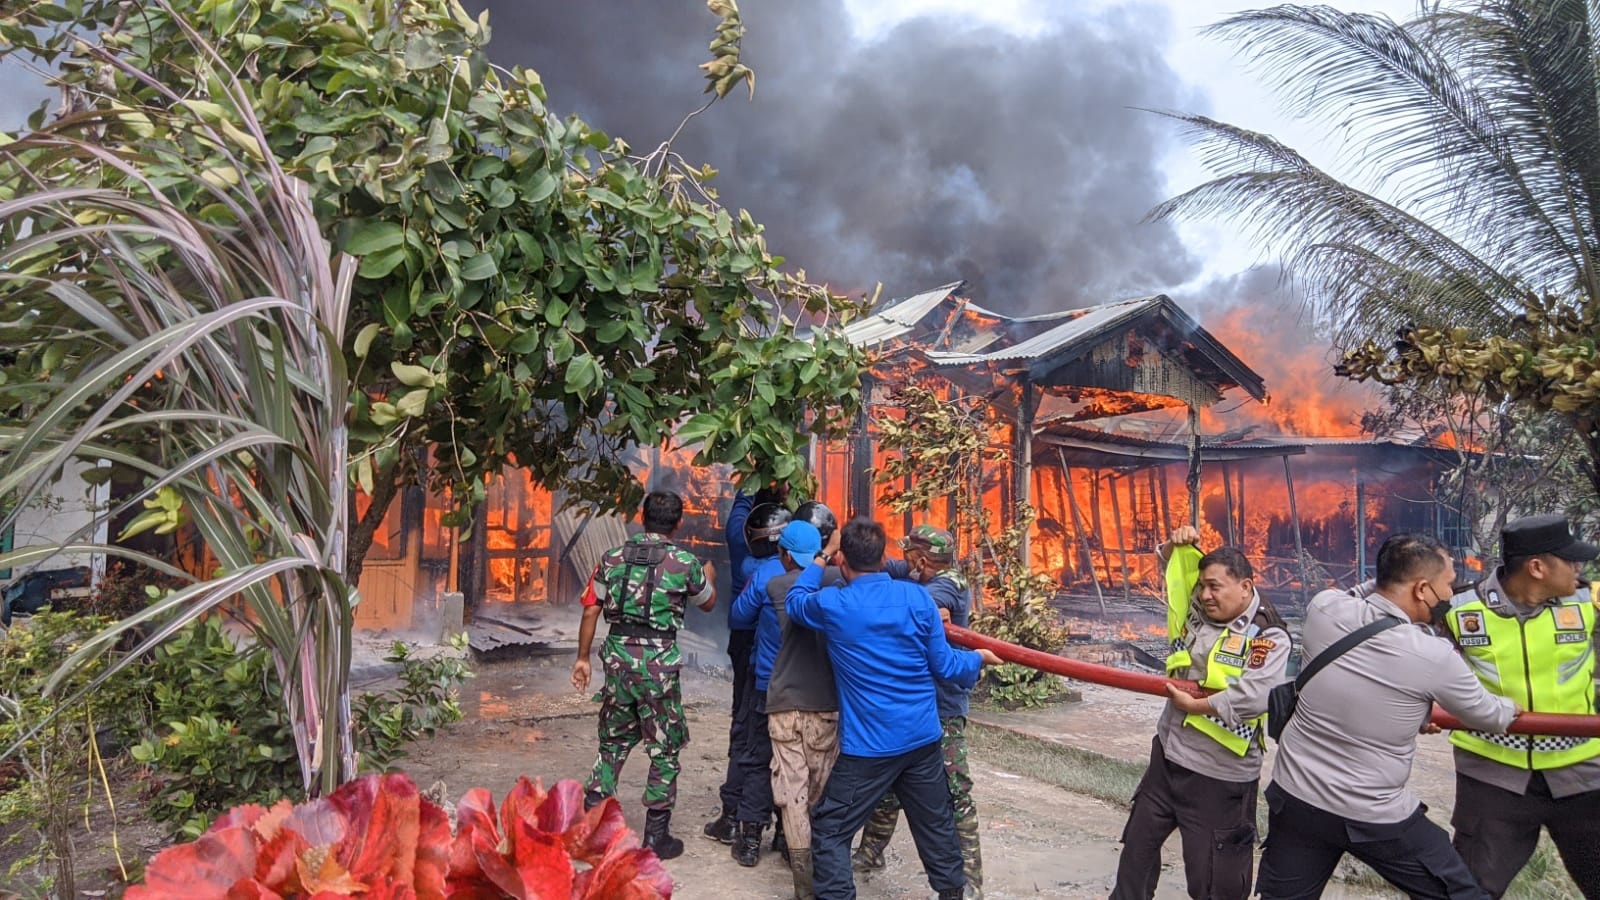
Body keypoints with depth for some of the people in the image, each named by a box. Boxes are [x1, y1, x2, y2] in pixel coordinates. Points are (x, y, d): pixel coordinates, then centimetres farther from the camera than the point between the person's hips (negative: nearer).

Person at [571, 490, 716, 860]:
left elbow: (591, 611, 6)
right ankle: (656, 836, 16)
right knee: (664, 751, 9)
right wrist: (709, 577, 35)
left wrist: (582, 657, 15)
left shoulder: (613, 558, 3)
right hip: (659, 663, -3)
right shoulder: (686, 563, -5)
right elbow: (708, 603, 14)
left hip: (618, 658, 4)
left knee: (613, 742, 19)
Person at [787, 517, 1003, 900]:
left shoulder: (831, 604, -10)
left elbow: (795, 601, 13)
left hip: (868, 744, -4)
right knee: (937, 825, 21)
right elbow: (944, 665, 1)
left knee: (829, 832, 8)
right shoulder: (917, 596, -5)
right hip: (922, 737, 4)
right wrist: (979, 658, 20)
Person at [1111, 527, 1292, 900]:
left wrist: (1193, 705, -19)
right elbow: (1174, 566, 19)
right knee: (1138, 843, 21)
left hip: (1219, 775, -7)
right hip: (1168, 756, 7)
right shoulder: (1199, 607, 3)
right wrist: (1179, 544, -3)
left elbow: (1252, 698, -31)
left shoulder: (1269, 635, -17)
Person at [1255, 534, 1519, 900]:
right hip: (1375, 816, -3)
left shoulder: (1324, 608, -11)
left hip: (1295, 799, 4)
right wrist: (1510, 708, 25)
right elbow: (1487, 715, 4)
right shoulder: (1434, 656, -18)